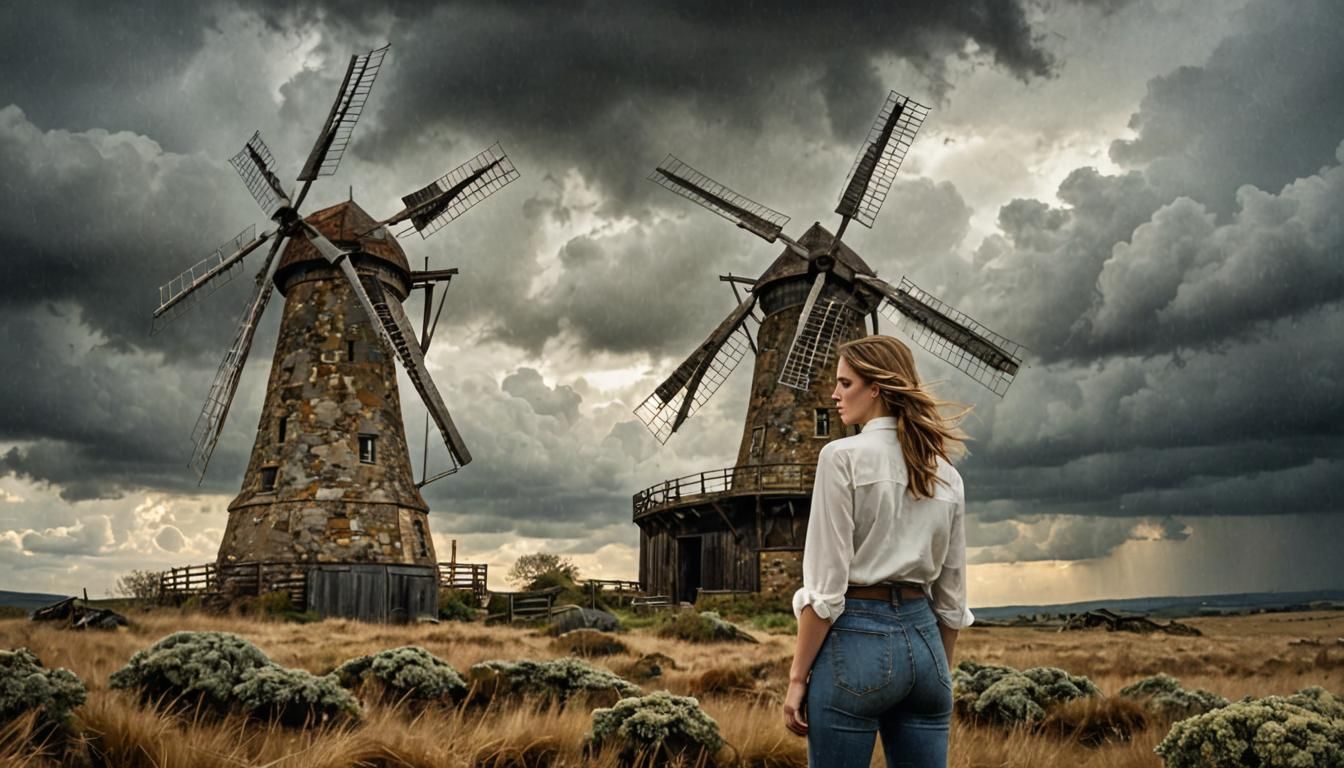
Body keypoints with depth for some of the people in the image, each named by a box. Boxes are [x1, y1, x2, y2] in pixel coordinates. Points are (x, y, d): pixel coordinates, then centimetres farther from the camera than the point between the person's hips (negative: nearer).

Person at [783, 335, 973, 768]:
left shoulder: (843, 456, -10)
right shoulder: (945, 471, 9)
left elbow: (826, 584, -14)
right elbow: (951, 594, 12)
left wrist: (798, 676, -8)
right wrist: (943, 670, 21)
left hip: (858, 639, -6)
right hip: (924, 639, 6)